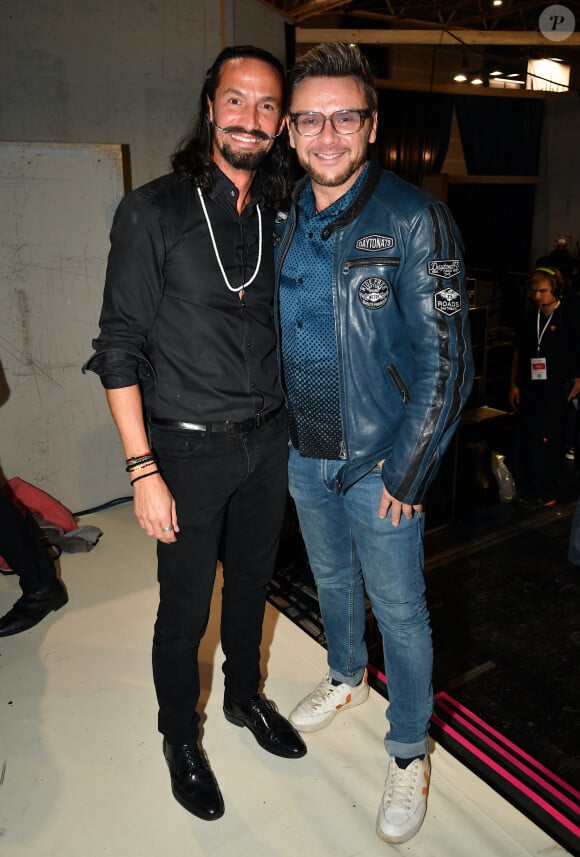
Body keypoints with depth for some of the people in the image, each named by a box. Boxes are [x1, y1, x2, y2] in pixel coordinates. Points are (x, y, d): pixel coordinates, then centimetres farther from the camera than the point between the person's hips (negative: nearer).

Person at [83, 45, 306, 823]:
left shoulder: (280, 218, 6)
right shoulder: (153, 212, -9)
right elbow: (119, 349, -11)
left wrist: (294, 428, 8)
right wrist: (143, 471, -16)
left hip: (268, 440, 5)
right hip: (189, 446, -4)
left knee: (252, 584, 21)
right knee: (185, 611, 9)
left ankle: (245, 696, 48)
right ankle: (181, 738, 37)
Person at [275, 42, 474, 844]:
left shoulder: (414, 219, -14)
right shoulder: (285, 221, 4)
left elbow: (445, 359, -15)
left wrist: (406, 472, -16)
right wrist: (282, 433, 8)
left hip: (380, 462, -5)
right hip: (305, 454, 6)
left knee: (399, 609, 9)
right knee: (332, 579, 25)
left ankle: (409, 754, 33)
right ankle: (346, 676, 53)